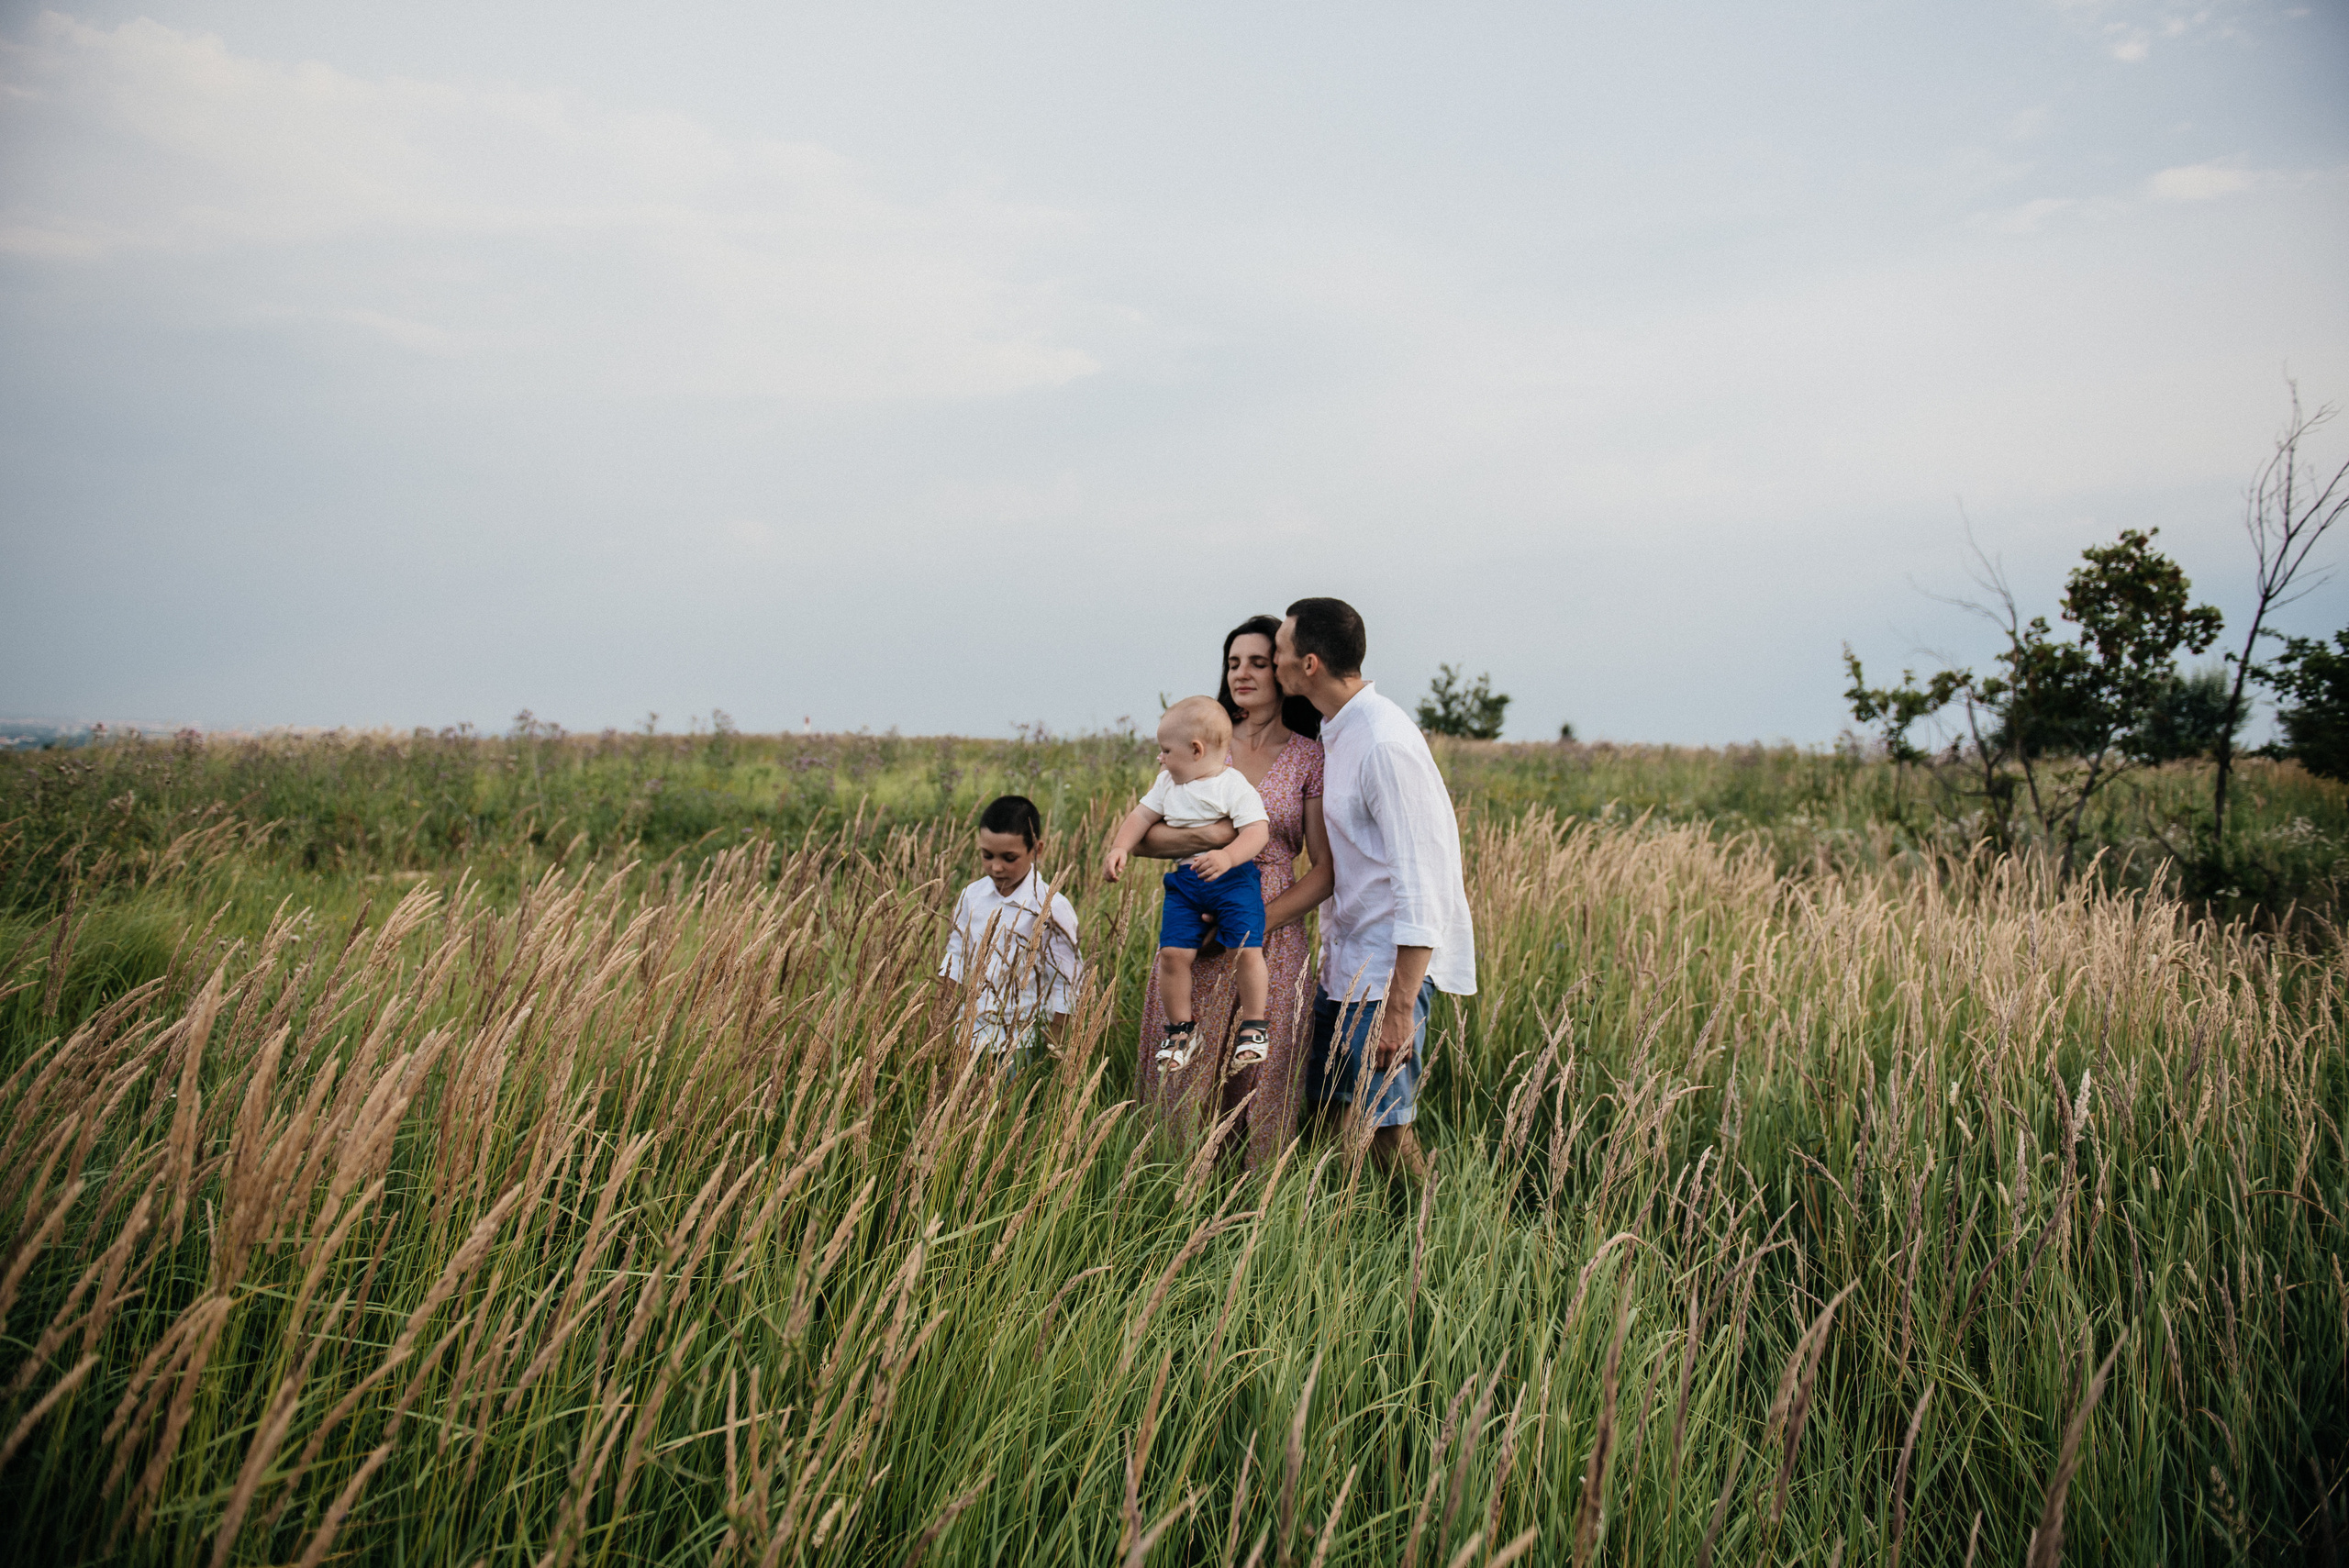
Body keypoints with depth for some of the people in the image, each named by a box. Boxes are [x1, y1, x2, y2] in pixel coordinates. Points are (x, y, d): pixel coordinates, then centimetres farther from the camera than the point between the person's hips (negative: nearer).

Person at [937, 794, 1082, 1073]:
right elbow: (954, 962, 12)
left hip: (1020, 1048, -4)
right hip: (969, 1040, 5)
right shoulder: (971, 897, 3)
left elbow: (1064, 990, -9)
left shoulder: (1052, 909, -13)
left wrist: (1050, 1054, -8)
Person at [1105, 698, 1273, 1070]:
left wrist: (1226, 857, -35)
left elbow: (1257, 831, -19)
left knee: (1246, 948, -16)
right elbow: (1143, 815, 15)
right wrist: (1120, 848, -1)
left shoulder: (1234, 786, -10)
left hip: (1234, 878, -5)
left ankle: (1254, 1027, 1)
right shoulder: (1168, 784, 13)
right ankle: (1181, 1028, 10)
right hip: (1184, 881, 5)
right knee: (1172, 951, -7)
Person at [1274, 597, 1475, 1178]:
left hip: (1394, 961, -9)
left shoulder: (1384, 743, -21)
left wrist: (1400, 1008, -23)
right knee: (1317, 1104, 14)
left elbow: (1417, 881, -23)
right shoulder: (1335, 732, 9)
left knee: (1384, 1125, -4)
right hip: (1345, 956, 9)